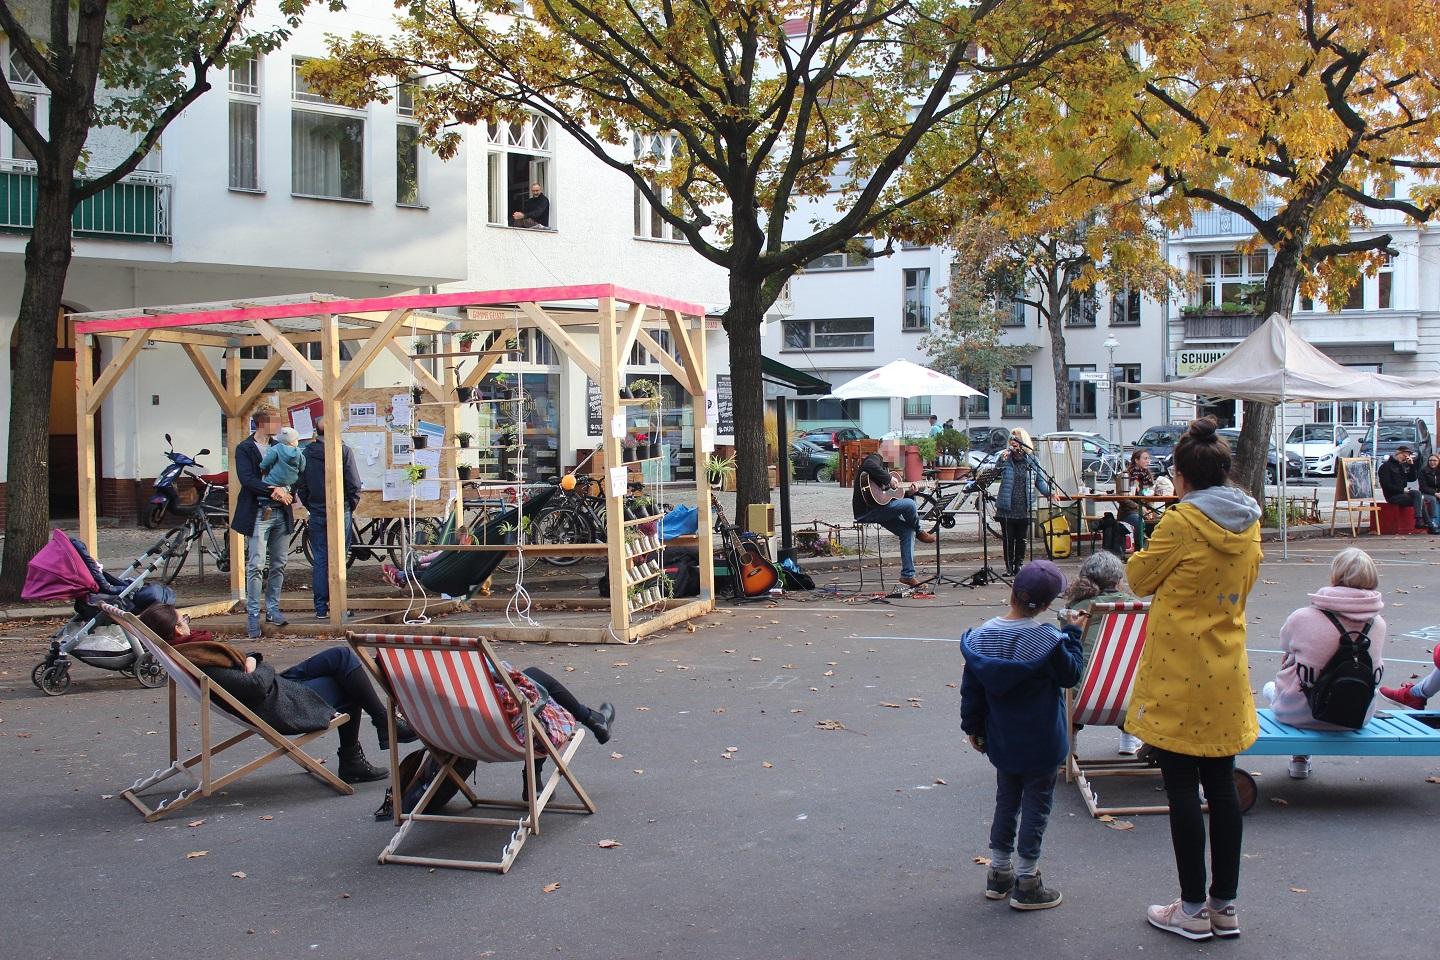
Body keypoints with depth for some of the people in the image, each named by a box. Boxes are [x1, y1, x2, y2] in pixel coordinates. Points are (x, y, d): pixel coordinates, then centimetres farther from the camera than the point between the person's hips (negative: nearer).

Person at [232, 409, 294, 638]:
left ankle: (273, 608, 18)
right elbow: (247, 479, -13)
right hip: (258, 513, -5)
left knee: (278, 565, 8)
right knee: (256, 566, -8)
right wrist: (273, 491, -21)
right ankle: (253, 614, -4)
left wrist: (284, 490, -11)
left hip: (281, 513, 5)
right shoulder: (245, 449, -1)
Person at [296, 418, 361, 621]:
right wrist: (350, 507, 8)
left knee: (319, 561, 5)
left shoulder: (307, 453, 2)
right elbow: (354, 484, -7)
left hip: (317, 514, 3)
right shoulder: (344, 451, -7)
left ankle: (321, 608, 5)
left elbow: (301, 487, 6)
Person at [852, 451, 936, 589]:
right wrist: (889, 478, -22)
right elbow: (869, 466, -31)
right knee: (909, 504, -23)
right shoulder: (875, 458, -2)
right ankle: (919, 533, 7)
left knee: (908, 531, 3)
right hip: (866, 511, -11)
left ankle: (908, 575, 2)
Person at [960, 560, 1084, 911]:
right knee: (1036, 804, 6)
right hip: (1040, 744, -5)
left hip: (1002, 742, 5)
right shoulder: (1048, 640, -20)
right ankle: (1026, 883, 11)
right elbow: (1070, 675, -4)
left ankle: (999, 873, 25)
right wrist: (1073, 634, 3)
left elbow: (971, 688, 2)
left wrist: (973, 727, 14)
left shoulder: (981, 636, -6)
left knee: (1006, 800, 19)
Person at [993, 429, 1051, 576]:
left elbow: (1040, 480, 8)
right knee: (1008, 539, 4)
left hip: (1025, 509, 1)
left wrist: (1049, 492, -8)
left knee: (1021, 539, 9)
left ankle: (1019, 565, 20)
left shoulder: (1031, 461, 3)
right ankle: (1009, 566, 13)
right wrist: (1001, 461, -24)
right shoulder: (1006, 458, -2)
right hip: (1007, 508, -1)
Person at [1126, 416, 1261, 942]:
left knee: (1182, 788, 2)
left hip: (1179, 677, -6)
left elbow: (1139, 578, -4)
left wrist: (1148, 549, 12)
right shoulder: (1249, 523, 4)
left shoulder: (1181, 522, -15)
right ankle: (1224, 905, 20)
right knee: (1221, 785, 13)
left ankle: (1193, 909, 9)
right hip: (1227, 674, 6)